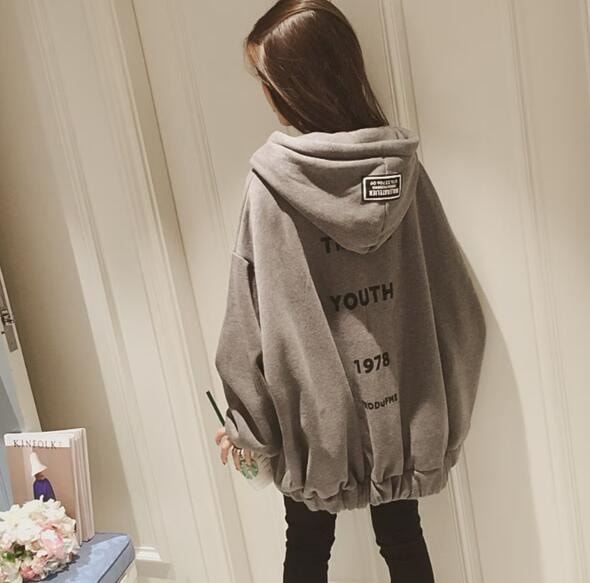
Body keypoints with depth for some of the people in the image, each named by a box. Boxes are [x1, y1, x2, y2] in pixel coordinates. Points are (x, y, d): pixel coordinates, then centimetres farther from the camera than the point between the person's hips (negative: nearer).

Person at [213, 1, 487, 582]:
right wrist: (444, 406, 9)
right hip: (399, 406, 3)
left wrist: (246, 421, -1)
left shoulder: (272, 179, -18)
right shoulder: (402, 165, -7)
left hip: (313, 410, -3)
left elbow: (252, 318, -14)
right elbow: (453, 298, -3)